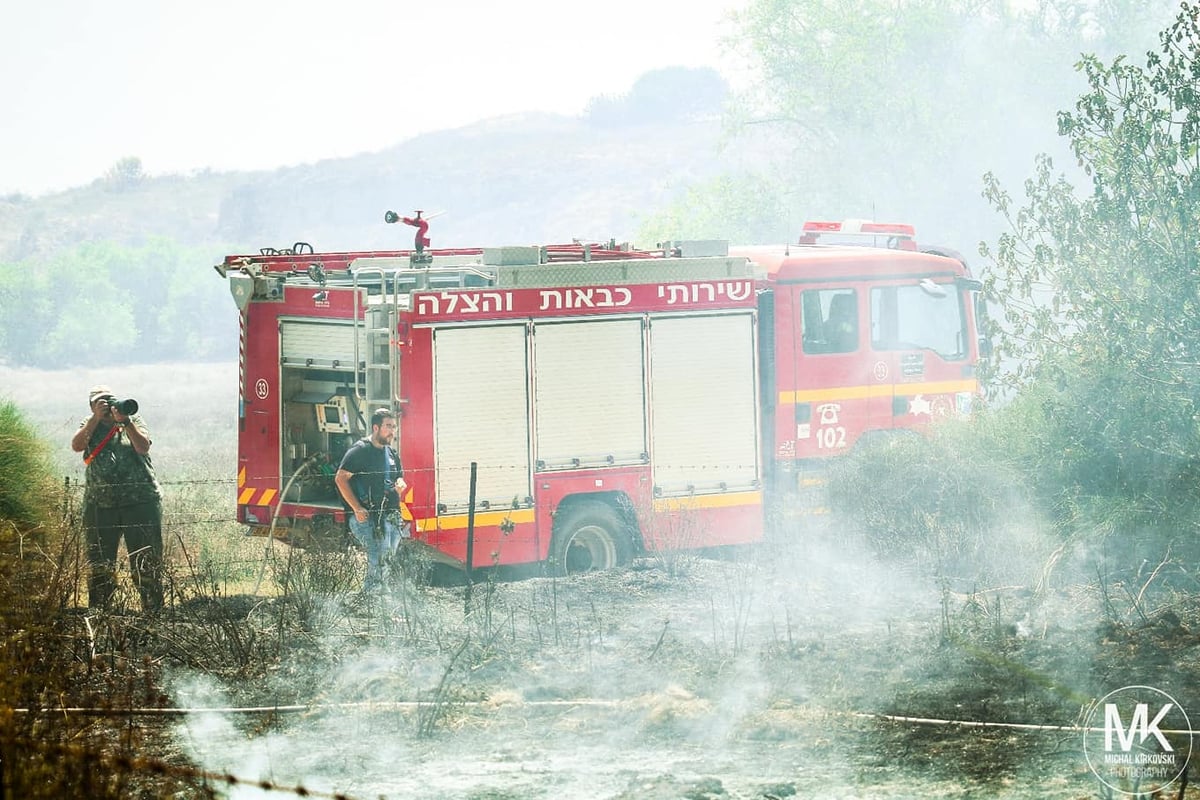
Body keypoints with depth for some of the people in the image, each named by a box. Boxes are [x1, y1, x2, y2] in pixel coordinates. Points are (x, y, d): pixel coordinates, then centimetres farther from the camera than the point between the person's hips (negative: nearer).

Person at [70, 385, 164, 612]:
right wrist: (97, 417, -9)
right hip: (100, 506, 2)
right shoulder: (90, 426, 13)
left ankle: (153, 610, 2)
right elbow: (77, 445, -6)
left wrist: (124, 421, -15)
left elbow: (143, 447, -7)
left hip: (140, 502, -2)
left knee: (146, 563, -2)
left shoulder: (133, 421, 9)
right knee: (100, 566, 5)